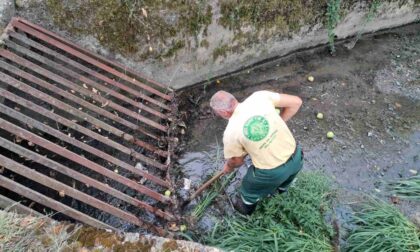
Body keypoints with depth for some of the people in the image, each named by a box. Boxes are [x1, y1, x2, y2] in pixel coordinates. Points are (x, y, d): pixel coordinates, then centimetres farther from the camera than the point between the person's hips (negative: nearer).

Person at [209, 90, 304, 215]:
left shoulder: (231, 132, -16)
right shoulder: (260, 96, -12)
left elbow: (236, 161, 1)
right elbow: (296, 102, -5)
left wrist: (228, 167, 25)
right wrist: (278, 125, 5)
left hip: (271, 173, -3)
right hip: (296, 158, 4)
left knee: (250, 188, 31)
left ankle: (246, 207, 60)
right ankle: (281, 188, 72)